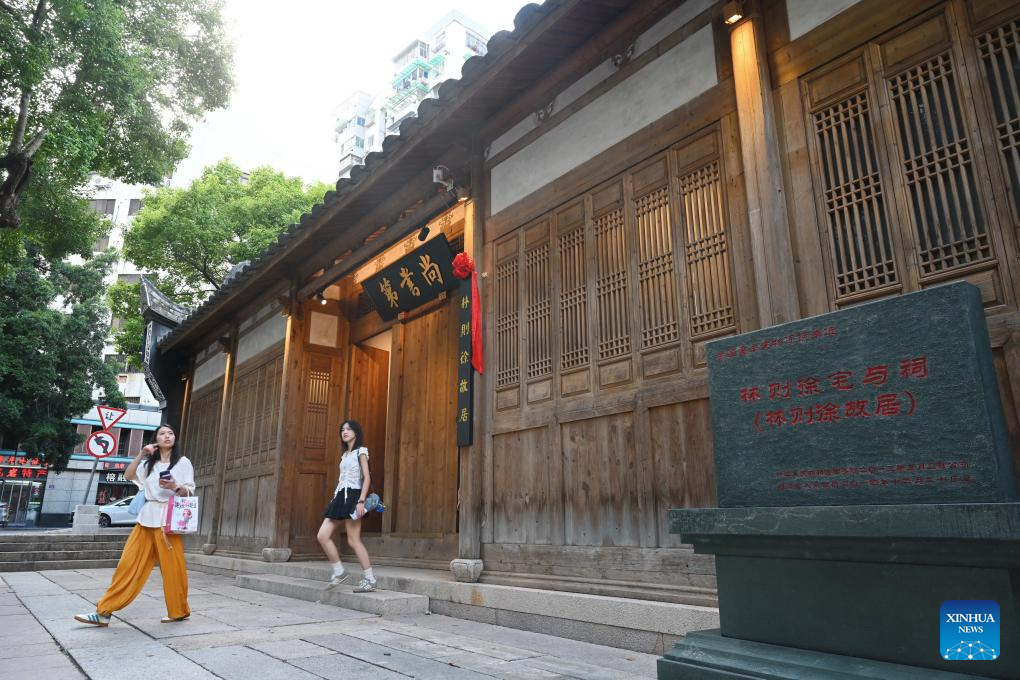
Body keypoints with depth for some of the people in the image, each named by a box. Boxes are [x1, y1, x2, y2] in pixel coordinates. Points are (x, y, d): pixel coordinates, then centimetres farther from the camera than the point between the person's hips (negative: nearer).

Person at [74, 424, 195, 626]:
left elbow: (190, 492, 1)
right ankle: (104, 612, 4)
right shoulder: (149, 463, 19)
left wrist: (175, 487, -18)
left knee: (172, 567, -4)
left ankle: (179, 611, 9)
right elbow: (128, 476, 9)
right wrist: (141, 455, 0)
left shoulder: (183, 462, 4)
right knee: (129, 564, 0)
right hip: (147, 518, 4)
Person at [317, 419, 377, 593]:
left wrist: (361, 501, -20)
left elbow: (367, 478, -11)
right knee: (322, 536, -1)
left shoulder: (361, 451, -1)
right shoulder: (345, 455, 22)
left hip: (352, 496, -8)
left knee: (353, 540, -9)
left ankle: (370, 580, -1)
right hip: (340, 497, 8)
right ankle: (339, 572, 10)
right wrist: (335, 498, 14)